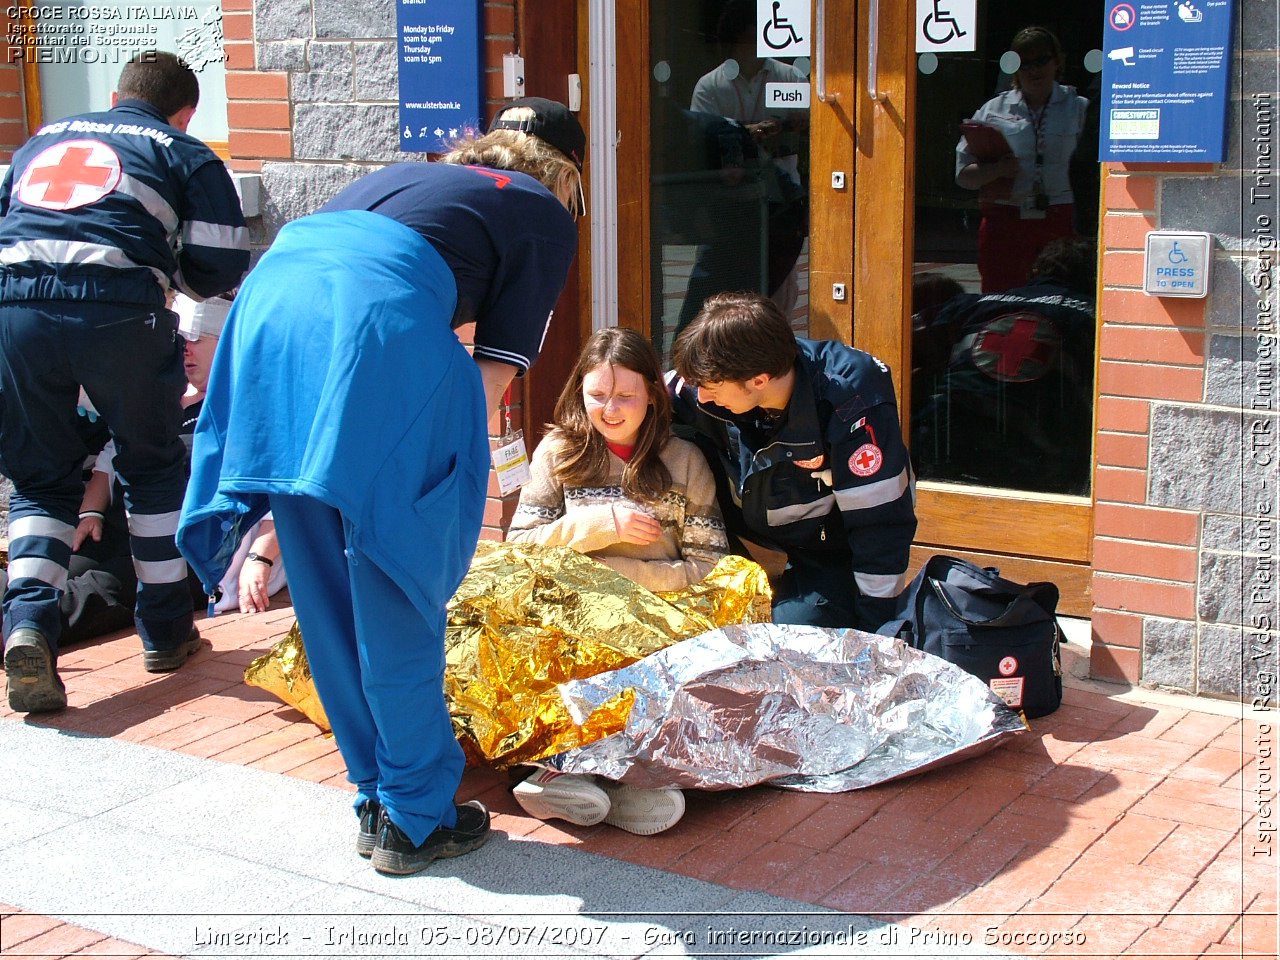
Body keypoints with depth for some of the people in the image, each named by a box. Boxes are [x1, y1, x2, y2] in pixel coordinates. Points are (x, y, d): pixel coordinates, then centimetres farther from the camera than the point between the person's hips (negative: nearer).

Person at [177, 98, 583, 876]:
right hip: (377, 321, -6)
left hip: (268, 296, 6)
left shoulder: (402, 177, 37)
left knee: (326, 590, 13)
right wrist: (455, 473, 16)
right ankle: (415, 817, 13)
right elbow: (494, 372, 9)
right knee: (397, 593, 4)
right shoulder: (546, 216, 21)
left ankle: (378, 799, 25)